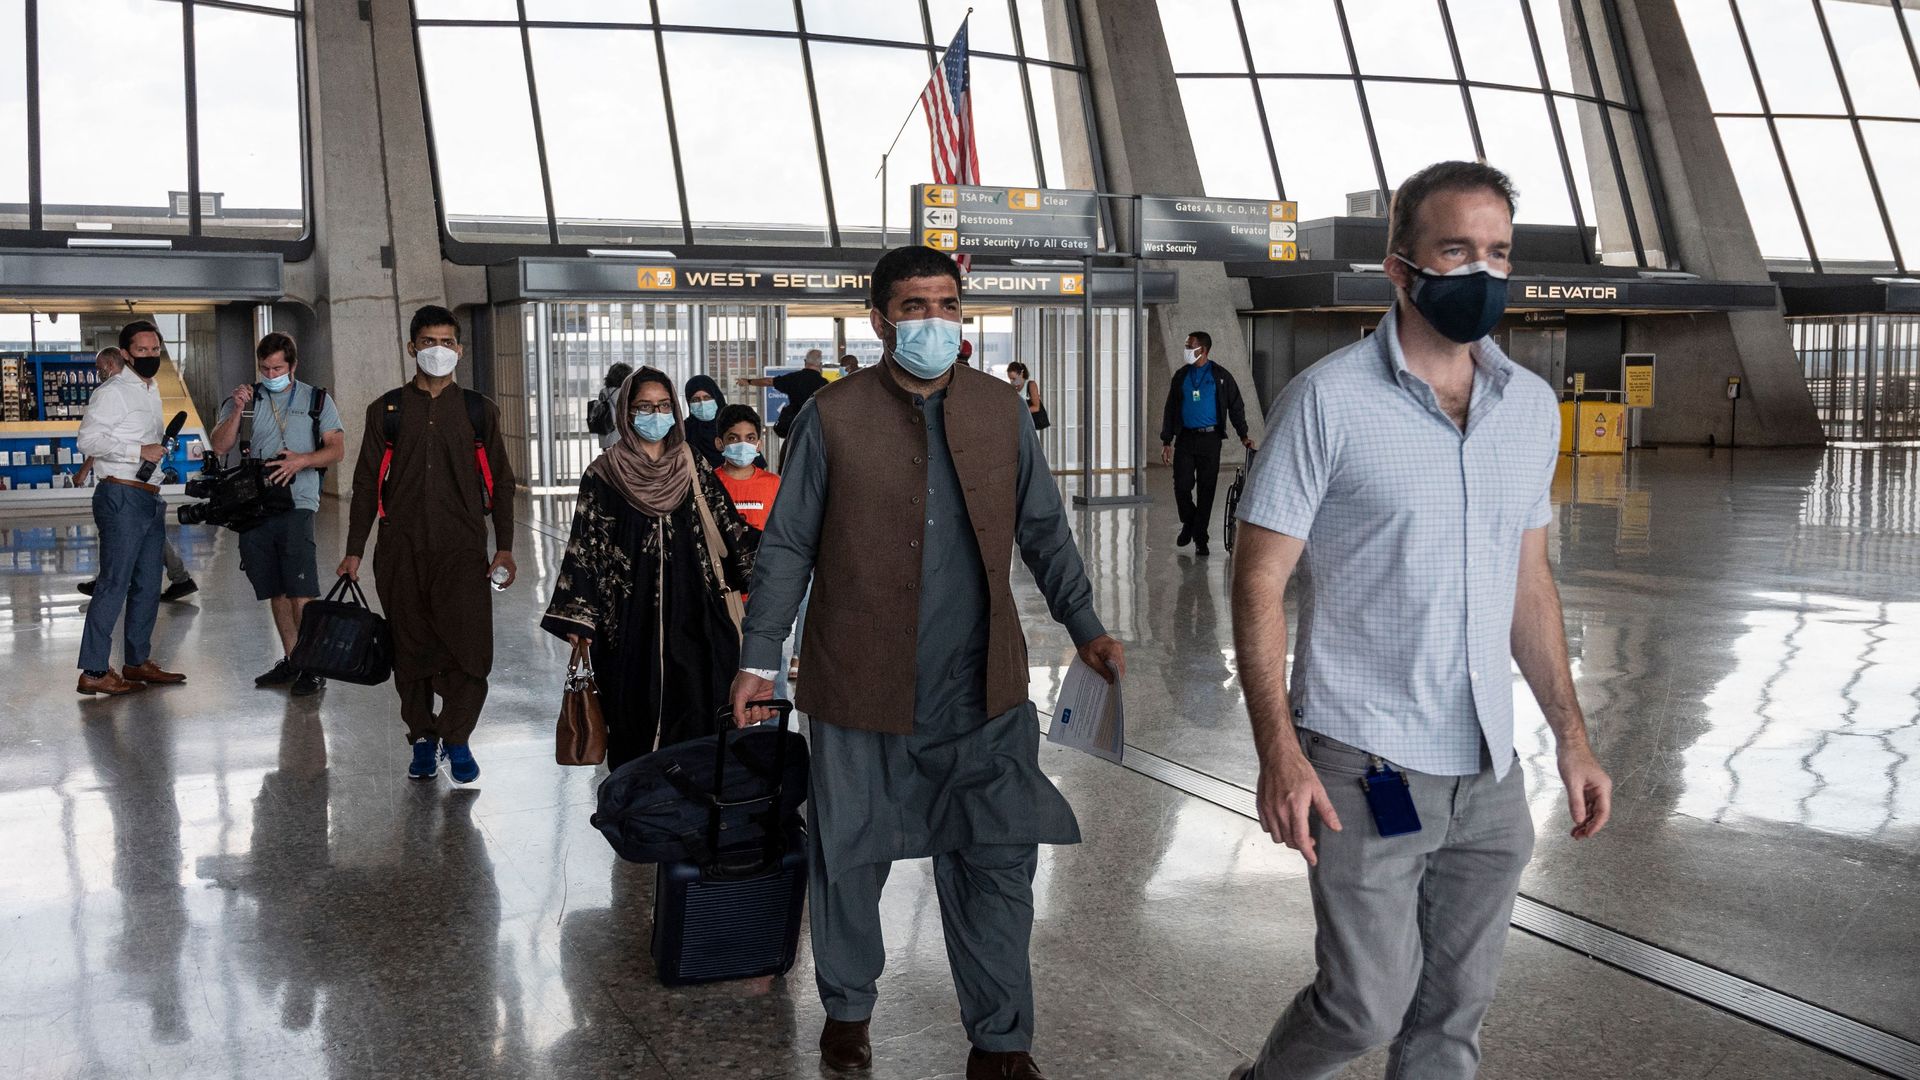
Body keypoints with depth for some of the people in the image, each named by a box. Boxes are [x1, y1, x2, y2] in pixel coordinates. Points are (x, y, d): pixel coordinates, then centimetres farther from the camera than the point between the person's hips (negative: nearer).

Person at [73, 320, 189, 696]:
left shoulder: (152, 391, 19)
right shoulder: (113, 392, -9)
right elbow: (87, 439, -18)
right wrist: (140, 451, -20)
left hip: (150, 497, 9)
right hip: (122, 496, -9)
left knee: (148, 584, 12)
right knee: (114, 583, -10)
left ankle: (138, 662, 21)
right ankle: (94, 672, -7)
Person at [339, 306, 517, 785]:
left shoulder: (479, 411, 10)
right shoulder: (387, 410, 10)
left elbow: (500, 482, 11)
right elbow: (367, 483, 11)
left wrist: (504, 547, 3)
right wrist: (354, 550, 6)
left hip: (462, 549, -1)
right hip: (401, 551, 1)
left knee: (469, 645, -10)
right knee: (410, 647, 5)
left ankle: (455, 738, 3)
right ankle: (422, 737, 17)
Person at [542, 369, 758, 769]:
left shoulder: (695, 469, 8)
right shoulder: (604, 474, 1)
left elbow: (728, 529, 8)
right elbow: (585, 545, 1)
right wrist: (576, 618, -5)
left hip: (693, 613, 2)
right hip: (630, 614, -2)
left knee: (696, 714, -1)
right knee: (635, 715, 1)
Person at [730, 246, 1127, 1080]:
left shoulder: (998, 409, 5)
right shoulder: (833, 417, -3)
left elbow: (1044, 532, 11)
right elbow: (788, 547, 1)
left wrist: (1085, 628, 2)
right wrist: (759, 658, -2)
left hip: (981, 692, 2)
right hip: (861, 688, -1)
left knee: (997, 860, 3)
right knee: (848, 856, 12)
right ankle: (847, 1009, 35)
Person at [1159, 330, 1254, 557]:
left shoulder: (1221, 376, 2)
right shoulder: (1181, 376, 10)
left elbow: (1236, 406, 5)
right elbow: (1170, 409, 12)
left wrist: (1243, 435, -6)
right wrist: (1166, 441, 6)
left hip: (1210, 438, -2)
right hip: (1185, 439, 2)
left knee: (1206, 489, -1)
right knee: (1181, 486, -6)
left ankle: (1200, 538, 7)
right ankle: (1188, 523, 20)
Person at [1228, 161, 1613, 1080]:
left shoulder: (1530, 405, 7)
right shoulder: (1328, 400, -10)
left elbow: (1528, 582, 15)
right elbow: (1259, 581, -10)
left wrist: (1571, 738, 10)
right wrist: (1278, 753, -18)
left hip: (1489, 773, 5)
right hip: (1365, 770, -5)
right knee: (1368, 1005, 0)